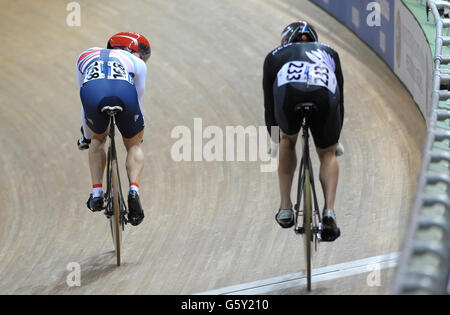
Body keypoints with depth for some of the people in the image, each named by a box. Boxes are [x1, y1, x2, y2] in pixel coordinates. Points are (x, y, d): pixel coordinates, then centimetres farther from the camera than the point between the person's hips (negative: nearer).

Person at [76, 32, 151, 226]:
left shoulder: (85, 57, 42)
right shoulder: (137, 63, 36)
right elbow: (137, 101, 41)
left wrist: (87, 136, 57)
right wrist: (138, 134, 57)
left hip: (93, 92, 1)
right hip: (124, 92, -1)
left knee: (98, 139, 32)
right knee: (134, 145, 24)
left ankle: (97, 193, 19)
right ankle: (133, 190, 0)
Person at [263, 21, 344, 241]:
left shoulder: (276, 56, 39)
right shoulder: (328, 52, 42)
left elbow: (269, 103, 41)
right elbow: (340, 98, 46)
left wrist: (274, 138, 54)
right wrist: (336, 138, 57)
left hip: (287, 91, 0)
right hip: (324, 93, 0)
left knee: (288, 141, 32)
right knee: (327, 153, 24)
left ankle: (285, 208, 27)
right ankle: (329, 211, 3)